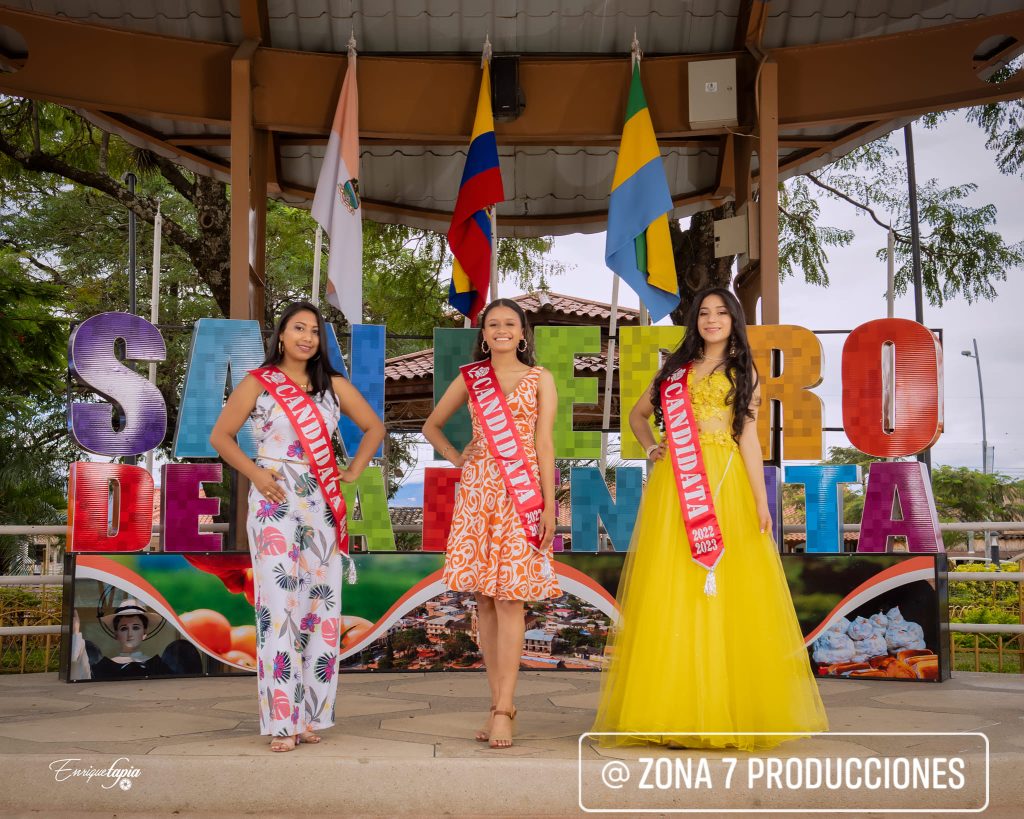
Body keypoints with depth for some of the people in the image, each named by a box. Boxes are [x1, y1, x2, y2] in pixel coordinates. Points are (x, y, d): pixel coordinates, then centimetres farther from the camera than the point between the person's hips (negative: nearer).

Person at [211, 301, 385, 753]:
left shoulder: (333, 386, 11)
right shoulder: (257, 383, 3)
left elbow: (374, 428, 19)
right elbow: (221, 435, 3)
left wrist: (353, 472, 8)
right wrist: (254, 474, -8)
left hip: (322, 504, 4)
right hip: (275, 501, -3)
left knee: (321, 604, 2)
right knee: (279, 604, -8)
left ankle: (310, 714, 11)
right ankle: (280, 719, -3)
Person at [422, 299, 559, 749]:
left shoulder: (540, 379, 6)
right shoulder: (469, 378, 11)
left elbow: (544, 443, -1)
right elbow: (432, 426, 24)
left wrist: (549, 504, -7)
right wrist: (457, 459, 9)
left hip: (521, 494, -3)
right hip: (476, 492, 3)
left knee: (509, 600, -8)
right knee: (485, 600, 3)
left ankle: (503, 710, -6)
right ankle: (500, 702, 11)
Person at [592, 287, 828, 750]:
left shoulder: (744, 373, 11)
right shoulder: (677, 368, 16)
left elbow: (749, 438, 4)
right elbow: (638, 414, 24)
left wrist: (761, 500, -4)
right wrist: (652, 448, 5)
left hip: (726, 486, -1)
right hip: (677, 485, 1)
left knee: (725, 590, -3)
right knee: (673, 590, -2)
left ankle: (727, 707, 6)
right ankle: (674, 707, 3)